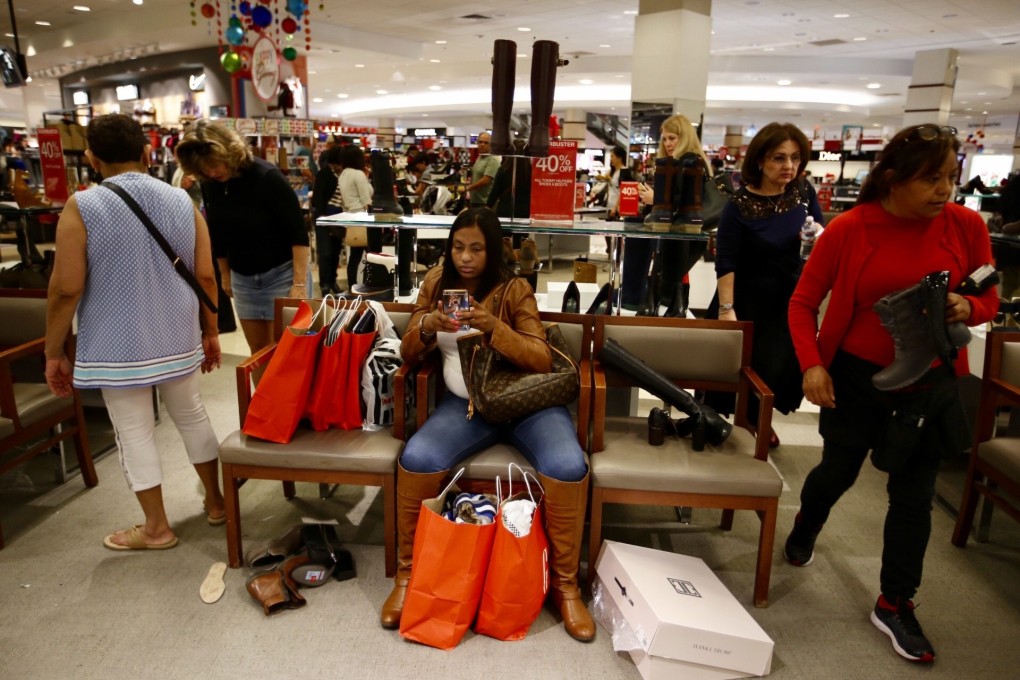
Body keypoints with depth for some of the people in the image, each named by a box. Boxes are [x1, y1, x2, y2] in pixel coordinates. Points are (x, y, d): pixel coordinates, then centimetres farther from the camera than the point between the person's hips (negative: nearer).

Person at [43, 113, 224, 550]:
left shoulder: (82, 208, -11)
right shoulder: (182, 201, -1)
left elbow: (66, 289, -12)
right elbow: (206, 276, 0)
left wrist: (53, 353, -1)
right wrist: (211, 332, 11)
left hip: (118, 346, -4)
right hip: (178, 339, 4)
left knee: (134, 432, 9)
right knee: (191, 415, 19)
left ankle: (156, 528, 21)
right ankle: (215, 502, 31)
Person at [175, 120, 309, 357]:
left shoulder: (267, 177, -19)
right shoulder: (209, 185, -3)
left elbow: (298, 232, -19)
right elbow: (217, 234, 12)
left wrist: (300, 283, -22)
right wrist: (225, 275, 17)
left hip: (281, 273, -5)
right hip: (242, 278, 5)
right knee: (258, 349, 11)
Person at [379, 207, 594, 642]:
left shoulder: (514, 290, -3)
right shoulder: (436, 282, 5)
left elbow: (541, 360, -11)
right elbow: (408, 354, 6)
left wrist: (493, 327, -26)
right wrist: (426, 327, -17)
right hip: (465, 403, 2)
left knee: (568, 467, -28)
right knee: (417, 459, -28)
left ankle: (565, 584, -4)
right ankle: (407, 572, -4)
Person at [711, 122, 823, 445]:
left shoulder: (804, 193, -3)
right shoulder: (739, 204, -17)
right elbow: (726, 263, -19)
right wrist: (726, 309, -25)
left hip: (791, 298, 5)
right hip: (750, 301, -4)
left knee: (782, 366, 13)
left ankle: (756, 420, 37)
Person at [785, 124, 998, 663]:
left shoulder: (966, 225, -7)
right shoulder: (848, 229, -14)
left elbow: (988, 300, 5)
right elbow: (803, 303, -7)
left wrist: (968, 308, -18)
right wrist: (812, 364, -18)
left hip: (931, 383, 2)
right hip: (857, 377, -2)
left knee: (914, 493, 10)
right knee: (838, 471, 15)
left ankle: (894, 604, 27)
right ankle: (803, 534, 47)